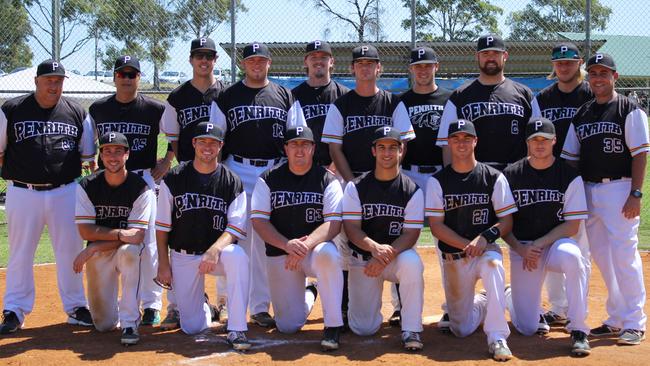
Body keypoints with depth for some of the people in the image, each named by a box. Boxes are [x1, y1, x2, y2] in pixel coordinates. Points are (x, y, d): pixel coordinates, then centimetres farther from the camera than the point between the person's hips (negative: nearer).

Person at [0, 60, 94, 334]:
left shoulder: (76, 113, 6)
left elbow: (88, 155, 11)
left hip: (65, 192, 1)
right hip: (22, 192, -1)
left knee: (70, 251, 7)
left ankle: (75, 307, 19)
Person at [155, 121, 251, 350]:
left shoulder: (232, 182, -4)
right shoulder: (173, 179, -1)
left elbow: (235, 228, -10)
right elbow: (162, 226, 3)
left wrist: (215, 250, -28)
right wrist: (163, 264, -4)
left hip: (218, 252, -1)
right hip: (182, 256, 1)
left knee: (237, 256, -38)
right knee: (192, 327, -5)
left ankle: (236, 330, -29)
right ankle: (196, 305, 34)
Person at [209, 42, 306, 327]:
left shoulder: (285, 97, 11)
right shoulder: (227, 97, 8)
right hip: (237, 172, -1)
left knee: (266, 241, 4)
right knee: (236, 239, -3)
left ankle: (260, 307, 11)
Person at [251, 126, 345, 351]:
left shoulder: (328, 180, -3)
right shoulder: (268, 179, 1)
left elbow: (334, 224, -13)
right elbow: (259, 221, -6)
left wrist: (306, 244, -30)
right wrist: (287, 245, -23)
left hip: (315, 249, -2)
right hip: (279, 254, 2)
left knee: (327, 253, -40)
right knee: (288, 326, -3)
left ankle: (333, 326, -24)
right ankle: (308, 296, 34)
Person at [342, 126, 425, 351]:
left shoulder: (412, 190, -5)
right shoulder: (356, 187, -3)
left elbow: (411, 234, -11)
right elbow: (352, 229, -10)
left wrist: (387, 256, -28)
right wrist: (375, 248, -31)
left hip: (397, 256, 0)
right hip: (363, 258, 1)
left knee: (412, 262, -38)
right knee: (363, 329, -9)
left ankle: (411, 330, -21)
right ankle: (368, 302, 29)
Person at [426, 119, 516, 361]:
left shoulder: (494, 178, -1)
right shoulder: (437, 181, 0)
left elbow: (507, 221, -2)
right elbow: (436, 226, -6)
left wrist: (485, 238, -22)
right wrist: (467, 245, -19)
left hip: (486, 250, -1)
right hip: (453, 256, 1)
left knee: (493, 264, -39)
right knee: (462, 330, 2)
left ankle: (497, 338, -32)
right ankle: (486, 301, 37)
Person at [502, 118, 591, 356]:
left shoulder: (570, 176, -3)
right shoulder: (511, 175, 0)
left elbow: (572, 226, -6)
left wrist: (539, 245, -16)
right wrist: (520, 249, -14)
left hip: (556, 244, 0)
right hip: (522, 249, 0)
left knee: (571, 255, -40)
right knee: (527, 328, -7)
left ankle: (578, 331, -27)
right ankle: (510, 295, 30)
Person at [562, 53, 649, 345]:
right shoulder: (581, 114, 14)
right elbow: (570, 157, 15)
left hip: (619, 189, -6)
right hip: (588, 190, 6)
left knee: (624, 256, -8)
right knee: (602, 256, 9)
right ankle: (615, 320, 19)